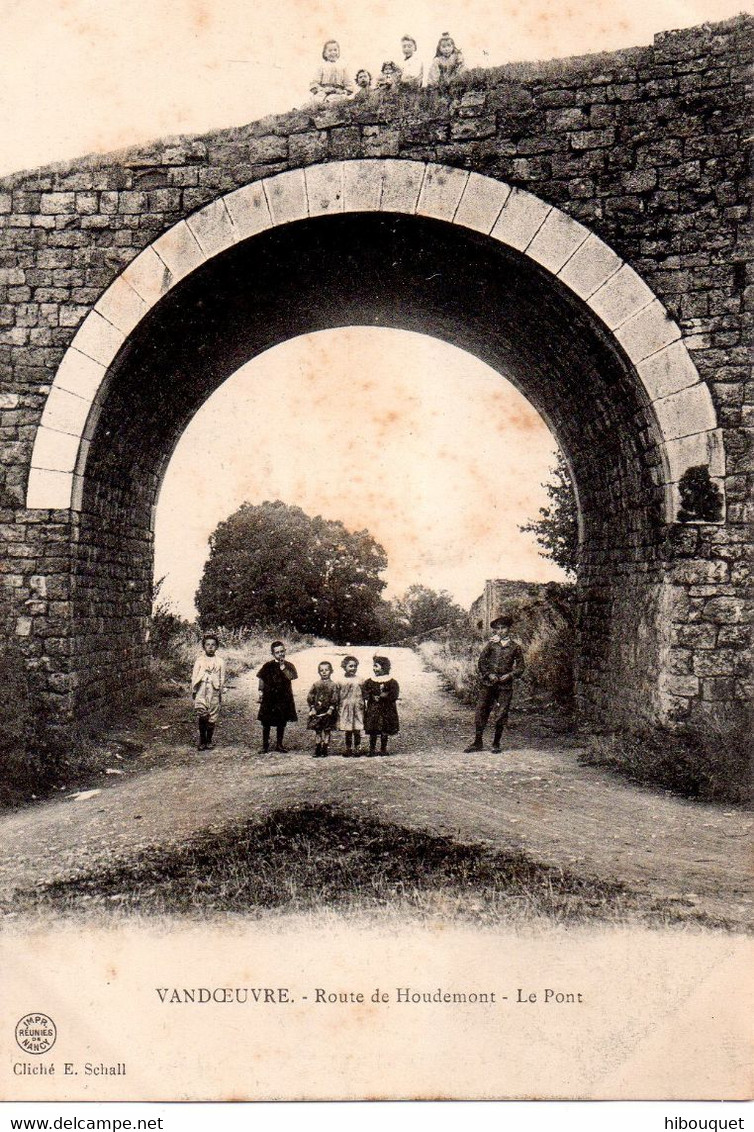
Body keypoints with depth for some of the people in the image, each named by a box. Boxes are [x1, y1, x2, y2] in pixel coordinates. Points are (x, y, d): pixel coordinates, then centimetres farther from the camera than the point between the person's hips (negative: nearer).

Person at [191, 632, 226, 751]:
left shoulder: (220, 661, 9)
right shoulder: (199, 660, 8)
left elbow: (222, 679, 11)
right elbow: (194, 677, 9)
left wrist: (220, 693, 9)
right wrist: (193, 691, 5)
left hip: (214, 692, 1)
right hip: (201, 691, -1)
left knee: (212, 717, 1)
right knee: (201, 714, -17)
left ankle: (209, 741, 16)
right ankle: (202, 740, -6)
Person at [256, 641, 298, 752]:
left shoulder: (289, 666, 4)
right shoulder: (268, 666, 0)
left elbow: (291, 677, -12)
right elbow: (262, 679, 5)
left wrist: (283, 667, -16)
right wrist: (261, 692, -1)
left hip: (284, 698, 2)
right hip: (269, 698, -2)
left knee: (282, 722, 9)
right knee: (266, 722, 2)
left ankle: (279, 744, 20)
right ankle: (265, 744, 13)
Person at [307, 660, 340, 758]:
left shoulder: (333, 685, -1)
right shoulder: (316, 684, 5)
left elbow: (335, 699, -5)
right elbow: (310, 697, 4)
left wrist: (331, 709, -14)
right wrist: (312, 708, -5)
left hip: (328, 712, -2)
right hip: (317, 711, 2)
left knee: (327, 731, 3)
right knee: (318, 731, 6)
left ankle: (325, 750, 10)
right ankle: (318, 749, 14)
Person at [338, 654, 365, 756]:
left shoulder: (359, 680, 1)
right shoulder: (341, 681, 1)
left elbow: (364, 694, 4)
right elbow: (337, 696, 5)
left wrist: (362, 704, -5)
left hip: (357, 708, 0)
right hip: (346, 708, 0)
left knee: (357, 730, 3)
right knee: (348, 731, 8)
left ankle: (357, 749, 13)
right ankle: (348, 749, 18)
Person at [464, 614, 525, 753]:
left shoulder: (515, 646, 5)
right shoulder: (491, 644, 6)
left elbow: (520, 666, 8)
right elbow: (481, 662, 7)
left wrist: (509, 675, -8)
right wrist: (489, 674, -6)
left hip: (505, 685, -1)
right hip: (488, 683, 1)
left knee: (501, 714, 2)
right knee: (481, 711, -2)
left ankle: (496, 743, 15)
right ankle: (478, 742, 5)